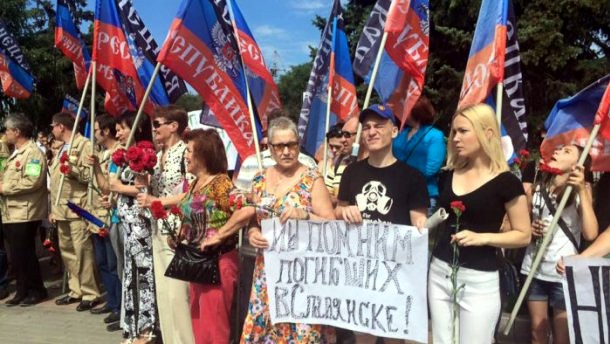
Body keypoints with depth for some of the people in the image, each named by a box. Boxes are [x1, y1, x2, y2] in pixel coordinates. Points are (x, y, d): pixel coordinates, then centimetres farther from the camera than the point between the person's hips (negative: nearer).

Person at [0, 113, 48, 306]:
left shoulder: (33, 153, -12)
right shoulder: (16, 153, 20)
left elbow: (32, 182, -23)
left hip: (24, 214, -9)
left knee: (24, 255, -2)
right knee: (16, 255, 12)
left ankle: (37, 291, 10)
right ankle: (23, 291, 21)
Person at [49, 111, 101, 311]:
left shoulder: (84, 145, -6)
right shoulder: (62, 148, 21)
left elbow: (90, 175, -15)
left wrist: (73, 168, -27)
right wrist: (53, 209, 19)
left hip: (77, 208, -9)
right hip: (61, 209, 9)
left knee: (82, 251, -7)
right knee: (67, 251, 12)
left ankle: (90, 294, -1)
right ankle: (76, 291, 21)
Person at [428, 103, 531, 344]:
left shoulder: (506, 182, -10)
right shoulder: (449, 175, 7)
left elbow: (523, 235, -7)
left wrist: (482, 237, -19)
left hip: (479, 279, -5)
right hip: (439, 272, 6)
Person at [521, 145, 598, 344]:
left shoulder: (581, 190, -4)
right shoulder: (536, 188, 7)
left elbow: (590, 234, -19)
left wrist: (582, 190, -20)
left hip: (564, 273, -3)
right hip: (534, 269, 3)